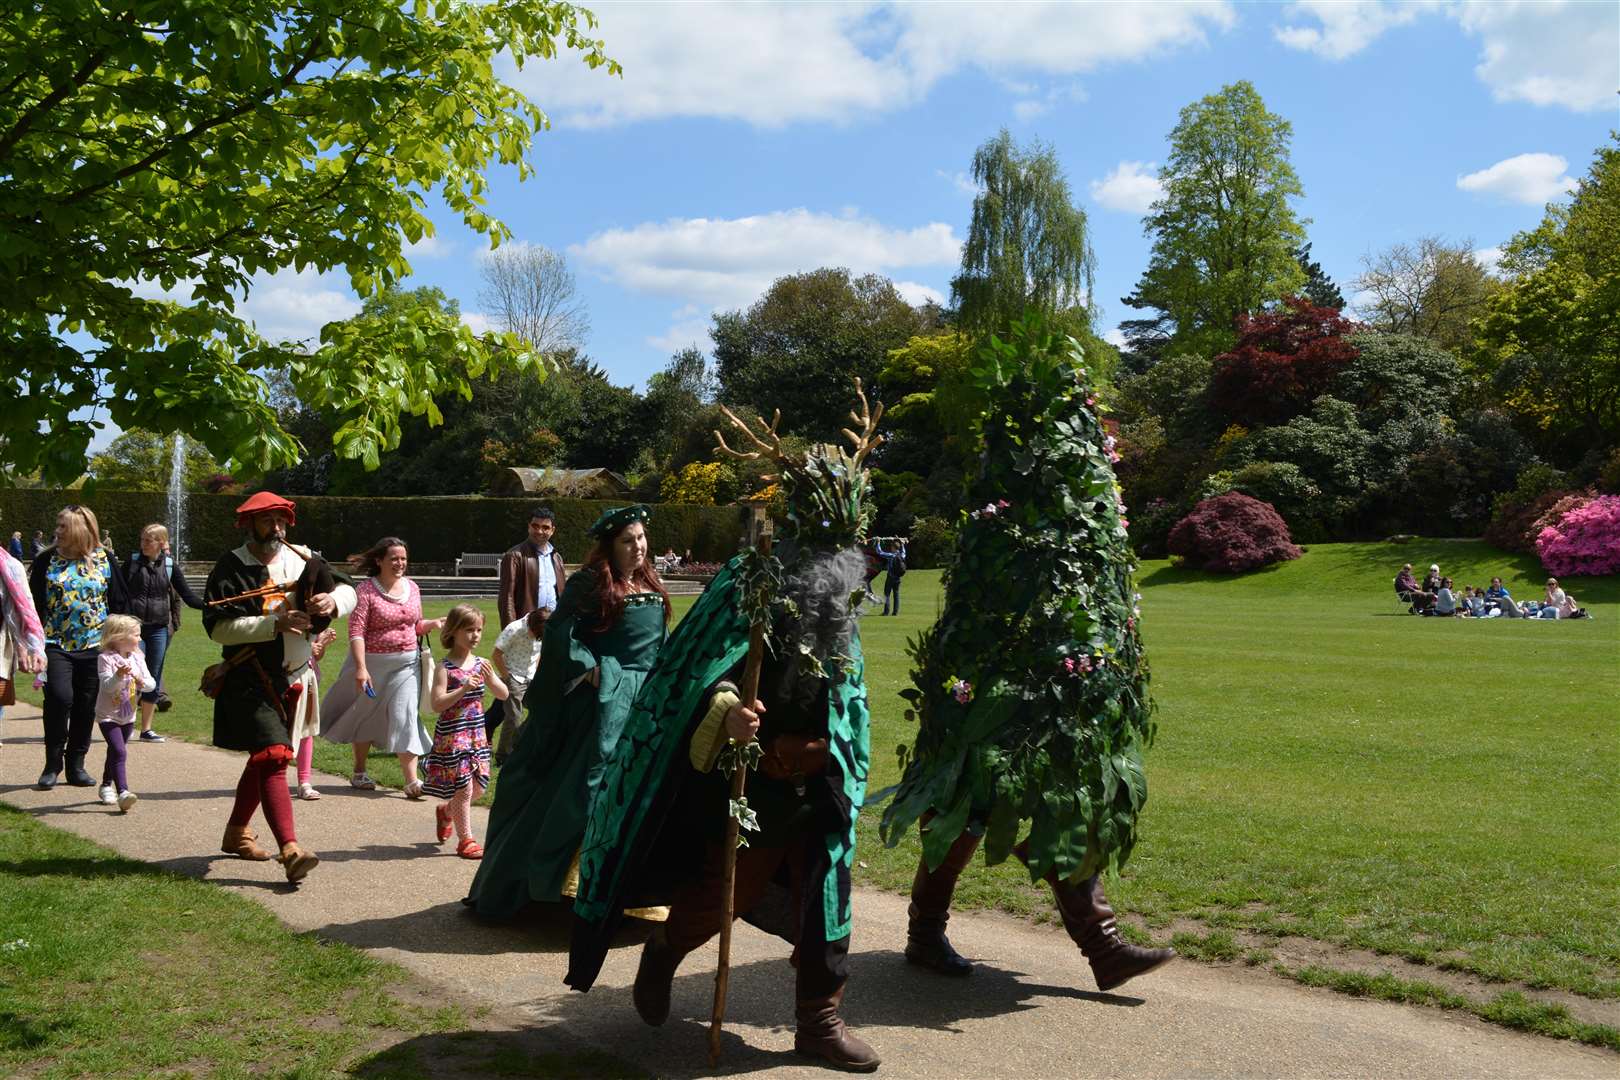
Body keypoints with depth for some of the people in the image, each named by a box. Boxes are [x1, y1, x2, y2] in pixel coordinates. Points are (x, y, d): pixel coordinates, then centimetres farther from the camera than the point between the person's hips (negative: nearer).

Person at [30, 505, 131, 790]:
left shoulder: (104, 560, 3)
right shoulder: (46, 560, 3)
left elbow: (120, 602, 8)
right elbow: (35, 602, 5)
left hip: (95, 646, 1)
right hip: (56, 645, -1)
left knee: (87, 705, 5)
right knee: (59, 698, -15)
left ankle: (76, 764, 18)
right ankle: (52, 763, 1)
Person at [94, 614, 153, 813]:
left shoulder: (137, 658, 2)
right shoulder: (106, 658, -15)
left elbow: (152, 683, -2)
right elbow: (107, 686, -25)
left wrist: (142, 682, -23)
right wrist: (118, 676, -43)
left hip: (128, 716, 6)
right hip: (108, 715, -6)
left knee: (115, 752, 20)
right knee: (119, 752, -19)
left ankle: (106, 785, 37)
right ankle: (122, 792, -24)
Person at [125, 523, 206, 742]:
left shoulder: (170, 566, 3)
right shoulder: (132, 562, 0)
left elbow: (187, 596, 2)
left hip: (159, 629, 2)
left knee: (153, 680, 6)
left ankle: (146, 729, 16)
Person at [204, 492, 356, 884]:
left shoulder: (303, 560, 5)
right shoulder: (230, 568, -9)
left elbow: (348, 591, 7)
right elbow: (217, 628, -16)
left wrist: (332, 600, -17)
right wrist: (275, 623, -24)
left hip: (292, 678, 6)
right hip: (249, 679, -6)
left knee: (263, 758, 19)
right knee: (272, 757, -18)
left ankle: (237, 833, 38)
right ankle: (290, 850, -25)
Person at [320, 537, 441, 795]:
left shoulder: (412, 588, 6)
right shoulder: (366, 590, -11)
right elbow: (356, 631, -17)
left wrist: (433, 624, -3)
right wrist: (361, 668, -24)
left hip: (406, 663, 3)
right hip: (373, 662, -3)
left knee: (406, 717, -6)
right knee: (366, 716, 13)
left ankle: (412, 780, -8)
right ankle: (359, 772, 32)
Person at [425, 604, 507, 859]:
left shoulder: (480, 664, 5)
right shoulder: (446, 668, -12)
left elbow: (503, 695, 5)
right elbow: (437, 704, -18)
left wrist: (490, 678, -13)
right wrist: (463, 689, -27)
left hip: (477, 733, 6)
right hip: (452, 735, -6)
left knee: (478, 788, 12)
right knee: (464, 788, -2)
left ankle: (445, 811, 39)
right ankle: (465, 840, 11)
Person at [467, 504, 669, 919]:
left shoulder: (652, 586, 13)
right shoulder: (589, 583, -7)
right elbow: (560, 630, -13)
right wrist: (588, 669, -20)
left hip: (646, 698, 7)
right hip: (603, 698, -6)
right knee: (593, 782, -8)